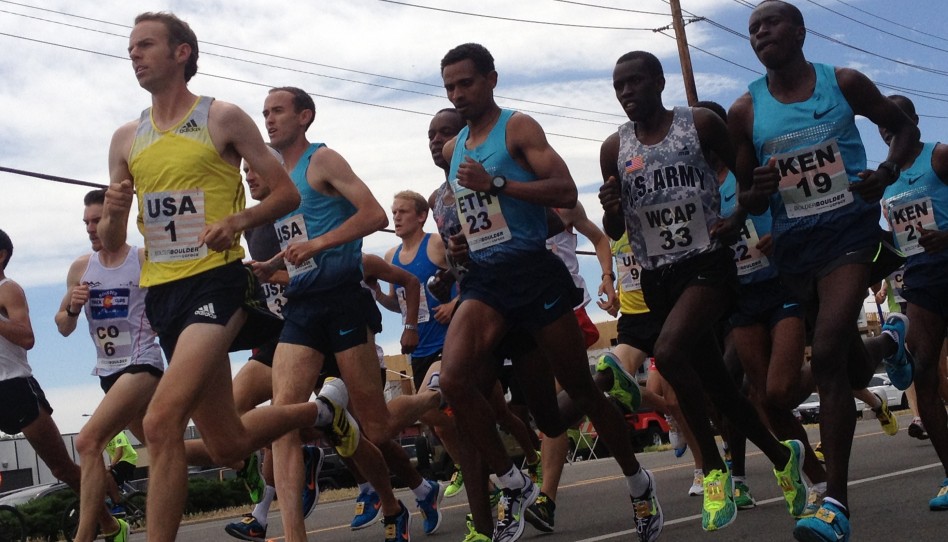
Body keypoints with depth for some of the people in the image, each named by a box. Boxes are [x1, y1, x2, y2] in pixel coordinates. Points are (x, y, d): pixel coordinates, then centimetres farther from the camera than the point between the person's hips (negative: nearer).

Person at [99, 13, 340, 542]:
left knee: (162, 421, -25)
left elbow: (288, 193, -1)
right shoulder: (126, 139, 12)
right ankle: (320, 410, 40)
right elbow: (111, 243, 14)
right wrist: (112, 213, -9)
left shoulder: (223, 118, -2)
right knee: (230, 446, 13)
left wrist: (238, 220, -19)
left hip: (217, 281, -6)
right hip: (162, 293, 6)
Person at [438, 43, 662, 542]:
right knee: (453, 379, -20)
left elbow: (566, 192, -16)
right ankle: (513, 484, -4)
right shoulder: (453, 149, 15)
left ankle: (638, 483, 24)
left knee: (580, 388, 4)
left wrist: (495, 183, -21)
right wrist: (456, 239, 13)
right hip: (483, 278, 5)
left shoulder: (518, 128, -4)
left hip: (532, 271, -5)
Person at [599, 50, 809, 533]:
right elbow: (614, 232, 11)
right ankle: (781, 456, 32)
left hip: (707, 263, -5)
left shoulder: (701, 124, -3)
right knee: (714, 381, 10)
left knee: (669, 352, -29)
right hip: (657, 277, 5)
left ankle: (714, 467, -14)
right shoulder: (614, 148, 6)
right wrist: (610, 208, -11)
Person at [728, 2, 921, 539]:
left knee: (828, 355, -21)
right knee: (853, 370, 15)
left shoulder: (844, 83, -2)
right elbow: (746, 202, 7)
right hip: (795, 246, 3)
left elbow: (905, 128, 11)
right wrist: (758, 190, -18)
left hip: (849, 232, -3)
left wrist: (888, 172, -10)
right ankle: (890, 341, 55)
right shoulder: (746, 111, 1)